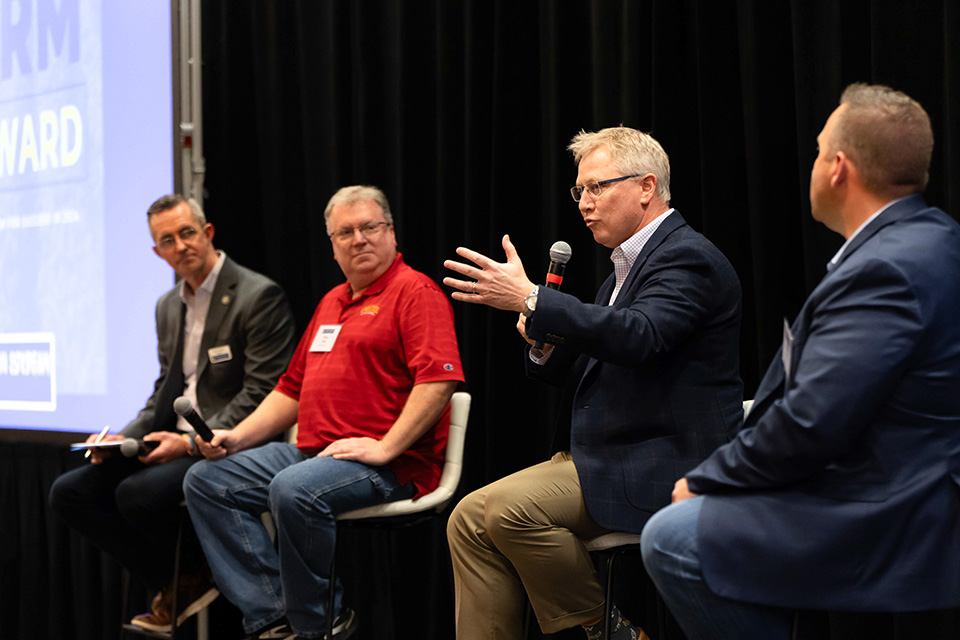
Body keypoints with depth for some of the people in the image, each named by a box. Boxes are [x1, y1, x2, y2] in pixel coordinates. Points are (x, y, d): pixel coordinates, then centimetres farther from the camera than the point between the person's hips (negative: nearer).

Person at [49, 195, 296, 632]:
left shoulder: (259, 296, -10)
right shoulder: (168, 305, 16)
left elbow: (262, 394, -16)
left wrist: (193, 442, -21)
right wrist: (123, 438, 2)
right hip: (174, 444, 9)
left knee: (137, 493, -31)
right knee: (69, 493, -5)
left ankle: (198, 574, -1)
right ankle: (174, 583, 1)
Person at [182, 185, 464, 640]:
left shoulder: (415, 292, -5)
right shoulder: (332, 303, 24)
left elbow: (439, 379, -18)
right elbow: (293, 389, 26)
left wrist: (385, 448, -22)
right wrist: (237, 436, 12)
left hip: (391, 466, -9)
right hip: (313, 452, 9)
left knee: (294, 490, -35)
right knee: (207, 480, -1)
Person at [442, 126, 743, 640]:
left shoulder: (687, 257, -10)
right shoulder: (626, 267, 20)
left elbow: (639, 337, -30)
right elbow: (587, 374, 21)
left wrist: (530, 299, -32)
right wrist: (544, 341, 0)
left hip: (663, 467, -10)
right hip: (607, 459, 10)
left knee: (510, 508, -24)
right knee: (470, 519, -2)